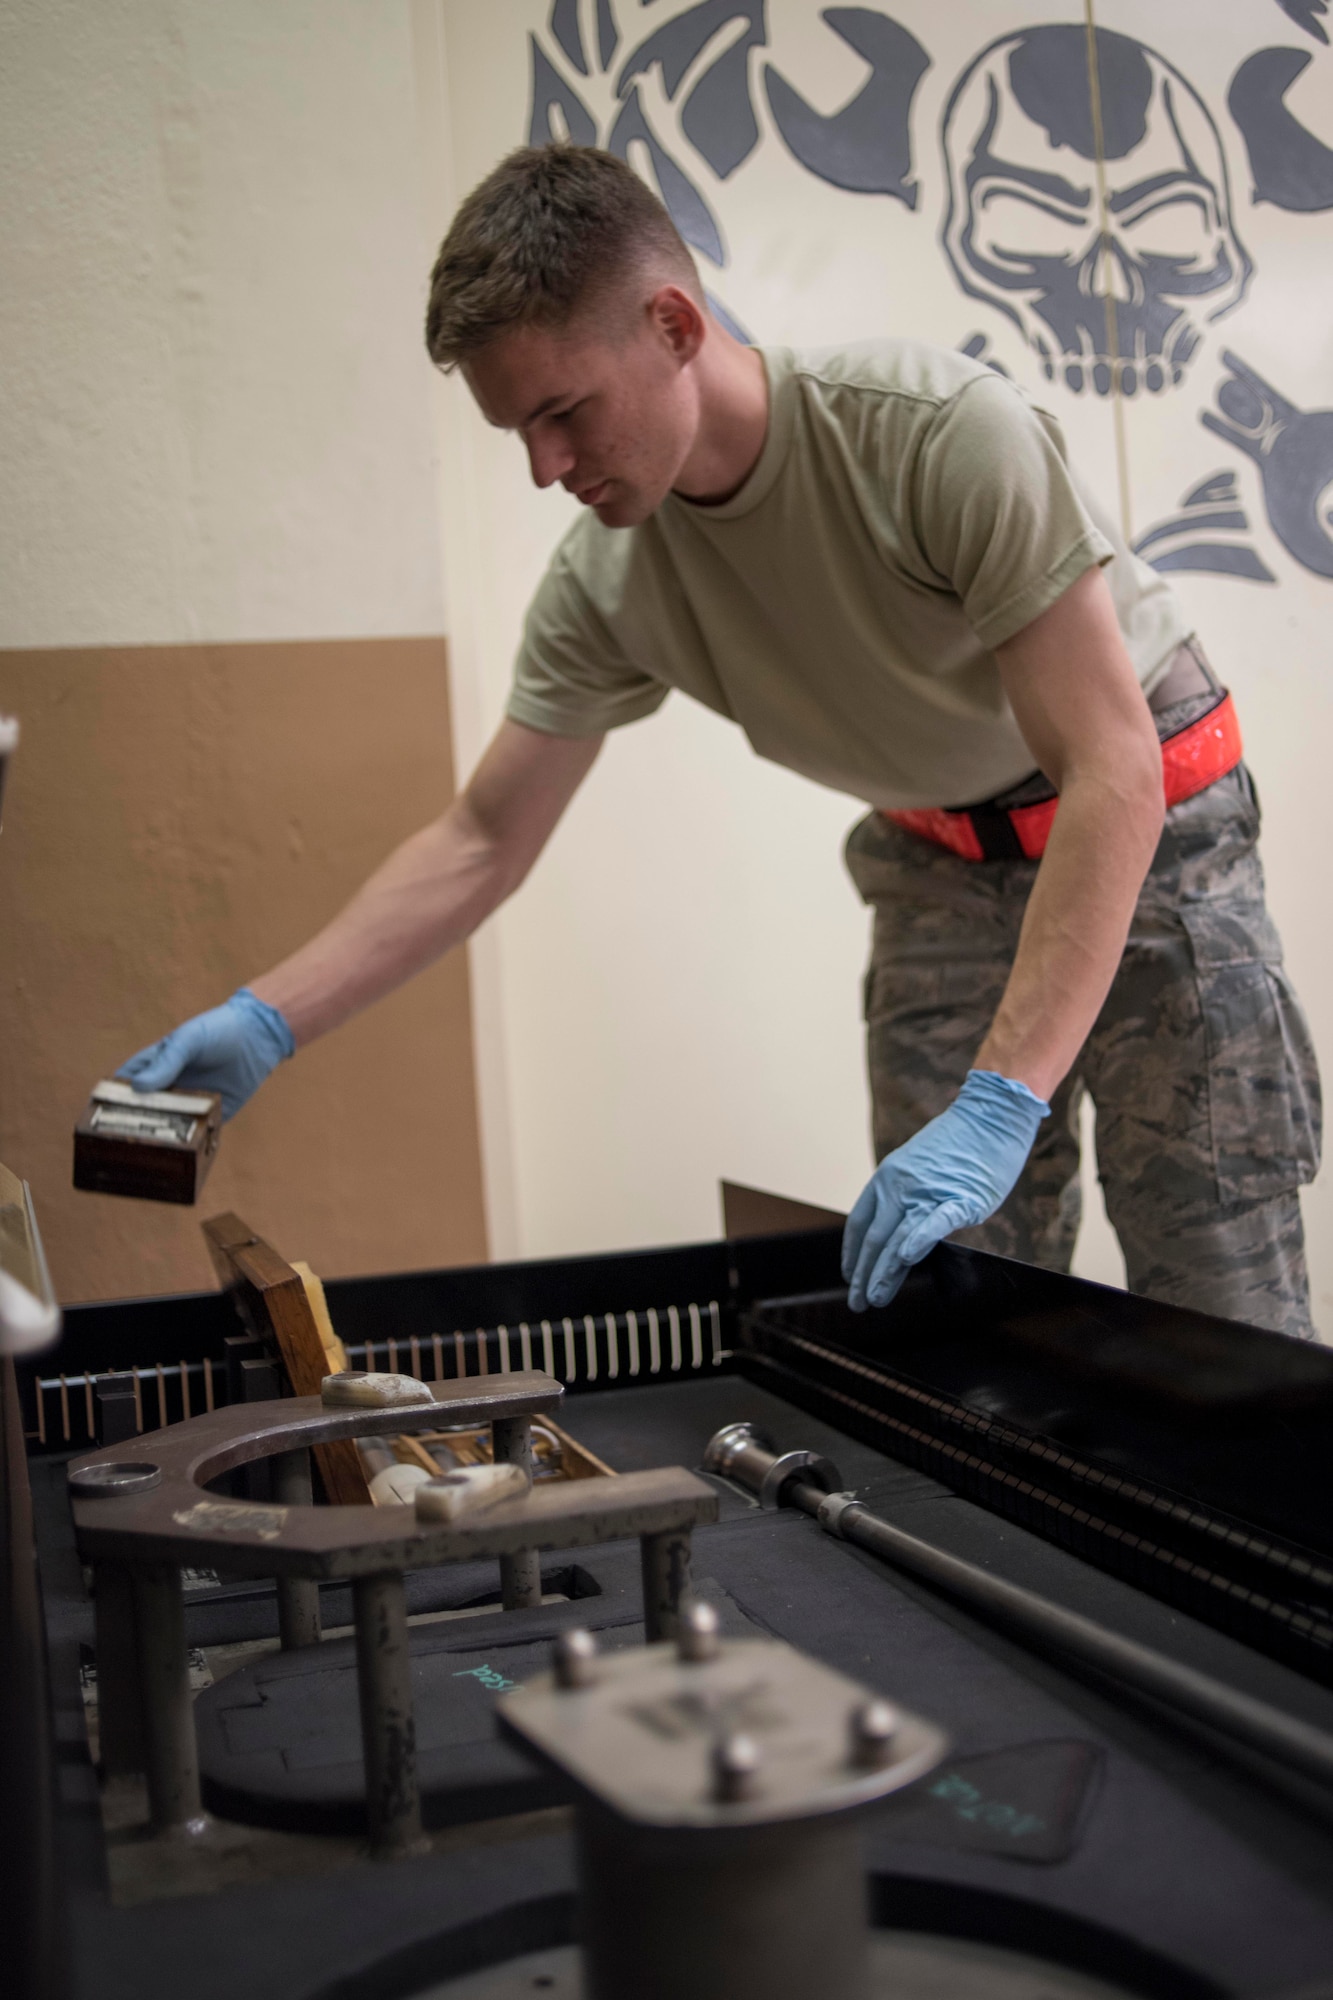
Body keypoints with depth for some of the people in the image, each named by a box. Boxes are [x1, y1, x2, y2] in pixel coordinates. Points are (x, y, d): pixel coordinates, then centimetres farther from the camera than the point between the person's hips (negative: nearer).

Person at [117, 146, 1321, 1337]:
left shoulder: (943, 433, -30)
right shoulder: (607, 582, -13)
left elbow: (1113, 773, -32)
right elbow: (481, 843, -4)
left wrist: (999, 1106, -38)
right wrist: (267, 1022, -15)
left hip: (1151, 824, -4)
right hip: (937, 869, 4)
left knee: (1226, 1324, -7)